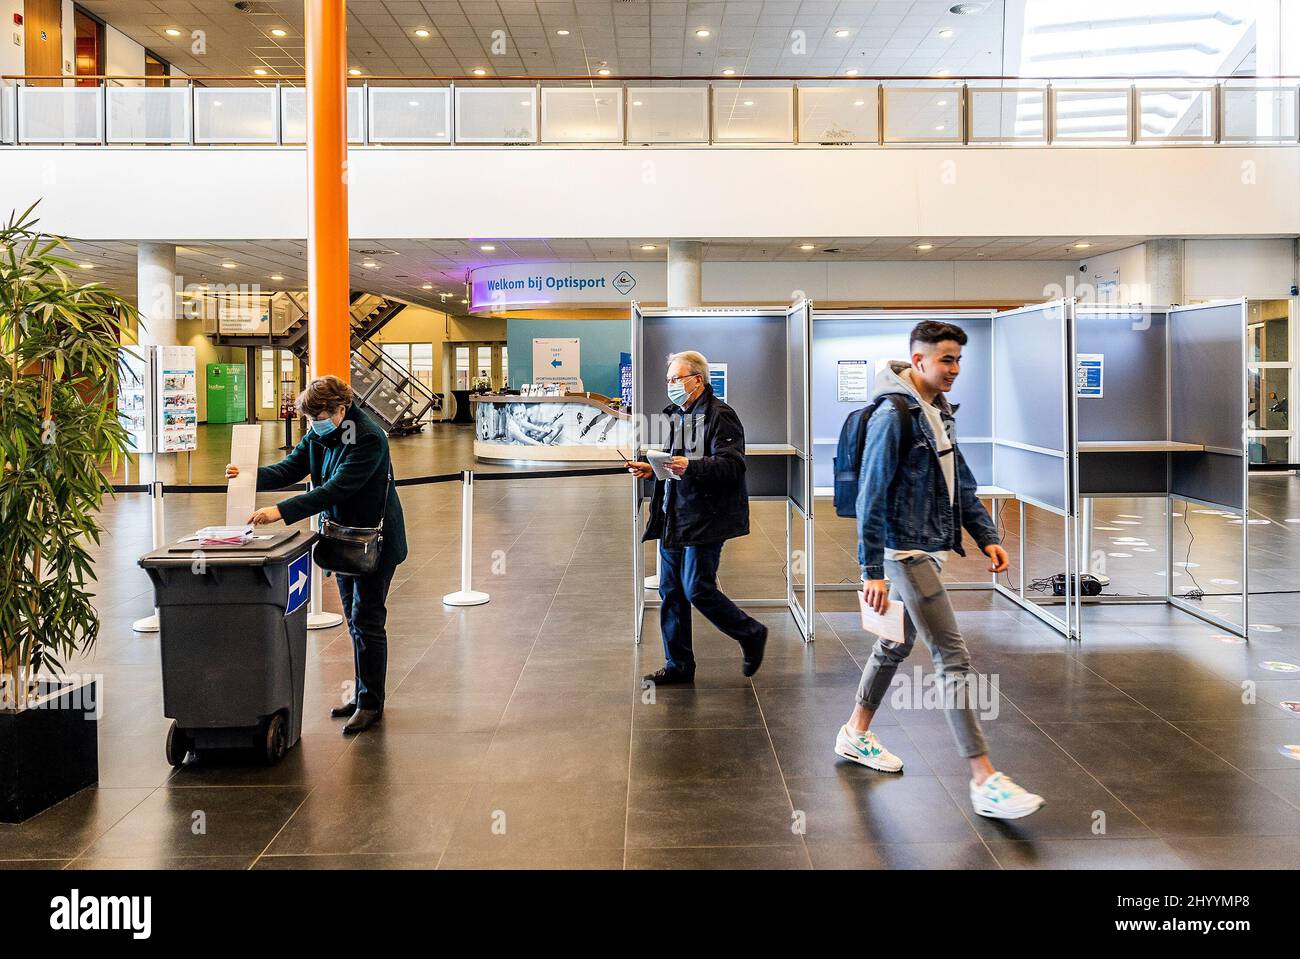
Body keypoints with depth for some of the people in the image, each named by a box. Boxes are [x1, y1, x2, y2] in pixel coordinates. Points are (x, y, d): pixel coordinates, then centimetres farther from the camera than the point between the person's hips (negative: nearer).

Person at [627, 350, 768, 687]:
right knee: (670, 591, 9)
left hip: (705, 517, -8)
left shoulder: (720, 416, -10)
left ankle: (752, 635, 15)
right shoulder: (674, 415, 16)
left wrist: (690, 467, -33)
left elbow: (731, 465, -20)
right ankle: (678, 665, 20)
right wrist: (651, 469, 7)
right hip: (673, 517, 9)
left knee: (698, 590, -8)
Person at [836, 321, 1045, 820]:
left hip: (928, 549, 10)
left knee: (897, 644, 20)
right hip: (907, 552, -10)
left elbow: (960, 482, 18)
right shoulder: (894, 415, -16)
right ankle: (984, 779, -7)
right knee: (953, 658, -10)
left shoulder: (939, 412, 12)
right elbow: (872, 496, -19)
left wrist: (986, 536, 10)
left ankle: (856, 734, 37)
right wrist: (872, 571, -20)